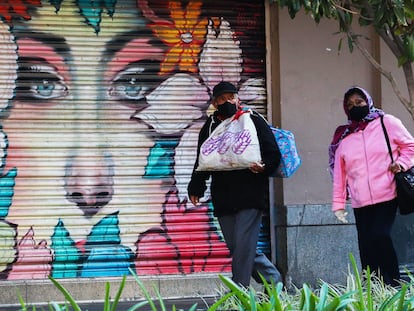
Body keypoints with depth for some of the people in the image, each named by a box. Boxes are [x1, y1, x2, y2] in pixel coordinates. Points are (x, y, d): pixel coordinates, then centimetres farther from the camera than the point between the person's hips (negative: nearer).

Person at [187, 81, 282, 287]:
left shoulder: (254, 121, 3)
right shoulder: (210, 127, 15)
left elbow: (273, 155, 1)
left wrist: (263, 167, -20)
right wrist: (196, 188, 10)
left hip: (250, 195, -5)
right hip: (223, 199, 5)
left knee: (243, 247, -10)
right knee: (236, 247, 6)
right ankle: (273, 281, 20)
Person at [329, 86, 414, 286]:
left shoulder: (386, 123, 5)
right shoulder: (343, 137, 13)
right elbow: (339, 173, 13)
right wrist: (338, 203, 9)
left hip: (387, 196, -3)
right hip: (360, 202, 3)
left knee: (380, 236, -18)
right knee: (366, 247, -1)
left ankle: (393, 285, -7)